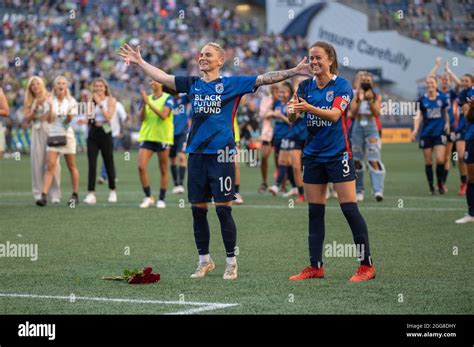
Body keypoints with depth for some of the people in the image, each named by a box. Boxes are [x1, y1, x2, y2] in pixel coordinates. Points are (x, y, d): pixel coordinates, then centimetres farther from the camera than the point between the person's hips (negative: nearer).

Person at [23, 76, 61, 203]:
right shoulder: (30, 102, 12)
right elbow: (27, 119, 4)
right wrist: (35, 107, -6)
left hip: (50, 131, -2)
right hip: (37, 132, 3)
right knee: (37, 163, -1)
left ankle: (55, 194, -5)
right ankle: (38, 194, 4)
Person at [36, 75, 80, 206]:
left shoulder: (71, 101, 0)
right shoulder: (51, 101, 5)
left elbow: (69, 120, -6)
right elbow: (49, 120, -1)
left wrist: (69, 113, -26)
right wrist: (51, 107, -15)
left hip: (67, 135, -1)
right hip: (53, 135, 1)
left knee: (72, 166, 6)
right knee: (50, 165, -10)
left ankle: (75, 195, 16)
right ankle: (44, 196, -16)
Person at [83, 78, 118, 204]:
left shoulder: (111, 100, 0)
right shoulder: (92, 100, 10)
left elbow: (109, 116, -13)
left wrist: (100, 103, -13)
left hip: (105, 133, -3)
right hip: (93, 133, 3)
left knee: (109, 163, 7)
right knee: (91, 164, -8)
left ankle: (112, 191, 24)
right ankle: (91, 193, -13)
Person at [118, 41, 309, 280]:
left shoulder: (231, 84, 1)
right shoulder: (192, 84, 12)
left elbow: (264, 79, -4)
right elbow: (162, 77, 16)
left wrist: (294, 72, -11)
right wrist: (139, 62, 15)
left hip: (221, 154, -4)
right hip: (196, 153, 4)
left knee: (223, 209, -3)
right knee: (197, 210, 7)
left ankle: (231, 263, 7)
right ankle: (204, 261, 20)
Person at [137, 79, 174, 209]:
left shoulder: (168, 98, -4)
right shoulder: (148, 98, 11)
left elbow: (163, 115, -19)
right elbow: (142, 118, 4)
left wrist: (148, 103, -20)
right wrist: (144, 104, -11)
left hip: (163, 138, -4)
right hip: (147, 136, 4)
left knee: (163, 170, 4)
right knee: (141, 167, -9)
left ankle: (161, 199, 13)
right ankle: (148, 197, 4)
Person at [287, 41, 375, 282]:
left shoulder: (341, 85, -7)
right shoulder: (305, 86, 7)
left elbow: (335, 114, -23)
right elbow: (292, 118, -1)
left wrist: (309, 108, -39)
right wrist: (292, 111, -24)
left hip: (338, 154, -5)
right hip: (313, 155, 5)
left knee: (349, 208, -7)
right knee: (314, 212, 6)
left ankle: (366, 265, -2)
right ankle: (315, 267, 11)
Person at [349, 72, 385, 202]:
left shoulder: (377, 97, 4)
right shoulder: (355, 96, 5)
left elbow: (376, 112, -10)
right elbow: (353, 113, -7)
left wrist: (370, 100, -21)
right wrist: (359, 100, -19)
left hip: (371, 129, -2)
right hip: (357, 128, 2)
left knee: (374, 160, -15)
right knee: (357, 161, 4)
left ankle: (378, 190, -24)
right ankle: (359, 191, 13)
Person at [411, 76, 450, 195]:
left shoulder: (442, 98, 2)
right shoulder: (422, 100, -1)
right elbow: (418, 116, -6)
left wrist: (447, 123, 1)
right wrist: (416, 129, -20)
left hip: (440, 132, 0)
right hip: (426, 134, 0)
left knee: (440, 159, -12)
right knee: (428, 161, 3)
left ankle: (440, 183, 11)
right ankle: (431, 187, 14)